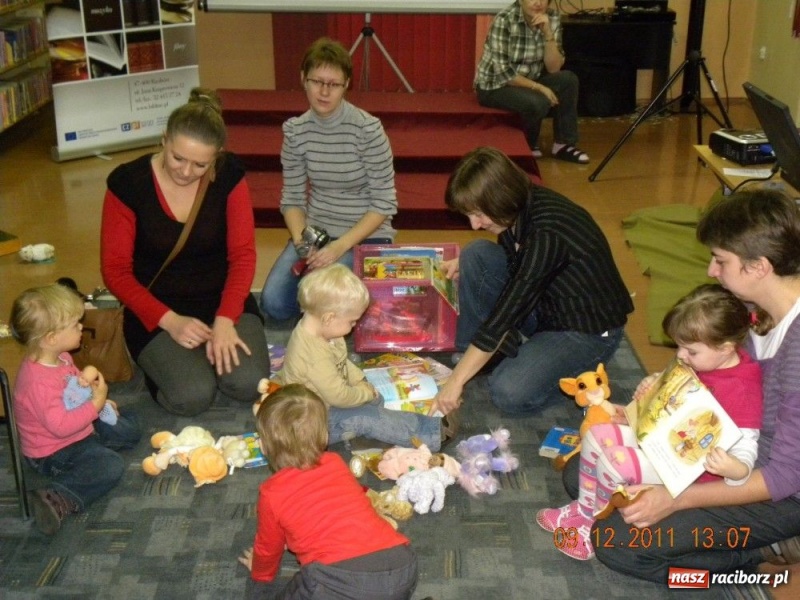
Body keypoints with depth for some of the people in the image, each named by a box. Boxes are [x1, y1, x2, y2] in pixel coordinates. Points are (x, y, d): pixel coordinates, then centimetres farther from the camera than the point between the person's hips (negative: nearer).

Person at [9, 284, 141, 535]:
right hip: (53, 452, -10)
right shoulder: (39, 381, -34)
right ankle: (57, 500, -36)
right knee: (111, 466, -30)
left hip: (81, 427, 10)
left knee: (129, 426, 22)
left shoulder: (60, 357, -3)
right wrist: (96, 404, -30)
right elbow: (60, 425, -36)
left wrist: (97, 394, 2)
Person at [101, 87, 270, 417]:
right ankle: (161, 361, 10)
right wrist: (170, 321, -20)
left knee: (249, 384, -22)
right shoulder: (127, 183, -13)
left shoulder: (229, 174, -8)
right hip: (157, 309, -2)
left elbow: (242, 253, -6)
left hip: (222, 300, 2)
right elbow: (116, 270, -8)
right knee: (193, 396, -25)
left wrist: (225, 319, -20)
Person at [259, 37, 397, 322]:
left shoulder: (368, 129, -16)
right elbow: (292, 198, 3)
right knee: (274, 304, -15)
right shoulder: (295, 130, -2)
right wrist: (301, 243, -16)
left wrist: (340, 246, -22)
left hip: (365, 236, -4)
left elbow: (384, 203, -13)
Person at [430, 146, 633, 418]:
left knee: (509, 394, -25)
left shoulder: (546, 233, -33)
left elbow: (505, 311, -32)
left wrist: (456, 380, -28)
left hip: (588, 330, -8)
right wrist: (464, 264, 0)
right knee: (476, 254, -8)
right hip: (545, 305, 8)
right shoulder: (522, 206, -9)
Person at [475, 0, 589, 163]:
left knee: (568, 80, -18)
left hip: (527, 81, 6)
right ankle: (527, 145, 0)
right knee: (538, 102, -31)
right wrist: (539, 87, -25)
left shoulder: (552, 18, -8)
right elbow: (503, 73, -25)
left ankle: (563, 144, -7)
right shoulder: (504, 20, -23)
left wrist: (547, 32, -25)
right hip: (494, 85, -6)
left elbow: (554, 68, -13)